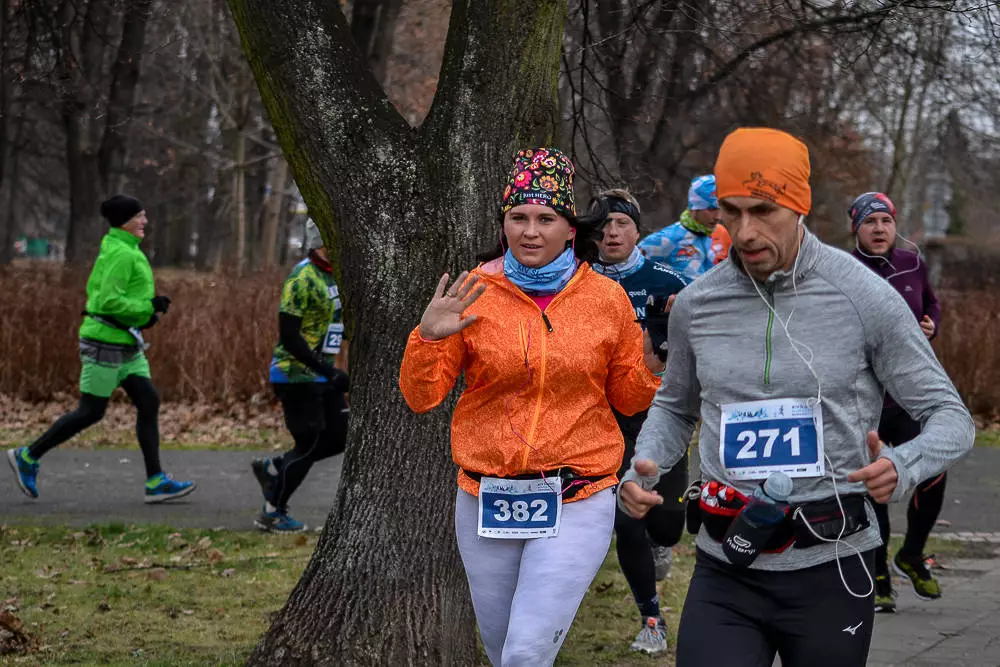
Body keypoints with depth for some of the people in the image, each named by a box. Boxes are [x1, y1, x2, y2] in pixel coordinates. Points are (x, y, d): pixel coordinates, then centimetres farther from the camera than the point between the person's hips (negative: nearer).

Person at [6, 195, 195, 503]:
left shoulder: (117, 249, 13)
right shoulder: (121, 254, -17)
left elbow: (96, 290, 20)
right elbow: (109, 301, -24)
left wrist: (147, 311, 13)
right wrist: (149, 308, -18)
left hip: (127, 342, 10)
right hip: (105, 342, -10)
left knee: (148, 402, 2)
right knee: (91, 412, -2)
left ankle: (155, 481, 2)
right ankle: (27, 457, 11)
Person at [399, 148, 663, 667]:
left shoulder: (607, 299, -1)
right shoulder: (473, 295, -2)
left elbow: (627, 400, 10)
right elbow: (421, 398, -2)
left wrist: (652, 365, -10)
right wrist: (427, 338, -19)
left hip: (576, 505, -2)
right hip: (486, 501, 2)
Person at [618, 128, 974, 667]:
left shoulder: (866, 298, -8)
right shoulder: (695, 305, 3)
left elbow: (950, 416, -3)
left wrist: (901, 469, -24)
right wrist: (643, 467, 0)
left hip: (830, 568, -2)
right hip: (726, 571, 2)